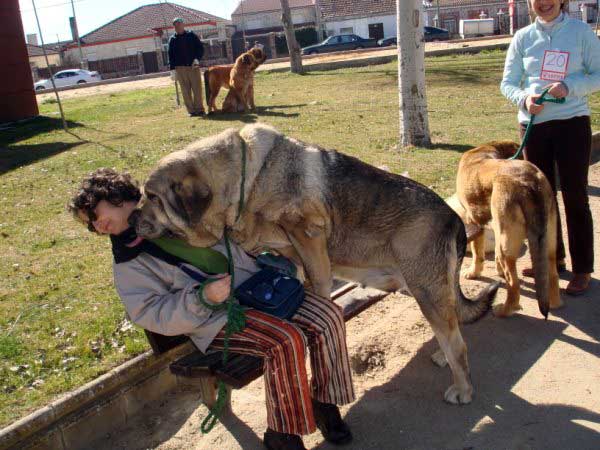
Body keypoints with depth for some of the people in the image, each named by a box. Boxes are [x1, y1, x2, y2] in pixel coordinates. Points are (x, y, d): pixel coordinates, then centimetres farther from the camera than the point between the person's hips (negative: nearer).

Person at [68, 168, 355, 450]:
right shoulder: (128, 263, 3)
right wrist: (203, 298, -22)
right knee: (286, 340, -29)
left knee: (328, 315, -12)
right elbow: (153, 315, -7)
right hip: (220, 318, -5)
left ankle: (324, 402, 5)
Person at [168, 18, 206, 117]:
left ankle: (199, 109, 6)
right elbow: (171, 55, 9)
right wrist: (172, 69, 0)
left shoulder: (191, 35, 7)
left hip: (193, 66, -1)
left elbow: (200, 48, 7)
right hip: (180, 68, 1)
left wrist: (197, 58, -9)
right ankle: (191, 110, 5)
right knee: (186, 91, -1)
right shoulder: (172, 39, 10)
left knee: (197, 88, -3)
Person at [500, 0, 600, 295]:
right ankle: (552, 257, 29)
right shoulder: (523, 37, 4)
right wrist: (525, 98, -15)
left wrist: (569, 86, -19)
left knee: (575, 196, 0)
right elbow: (508, 83, 6)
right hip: (533, 125, 3)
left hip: (572, 124, -3)